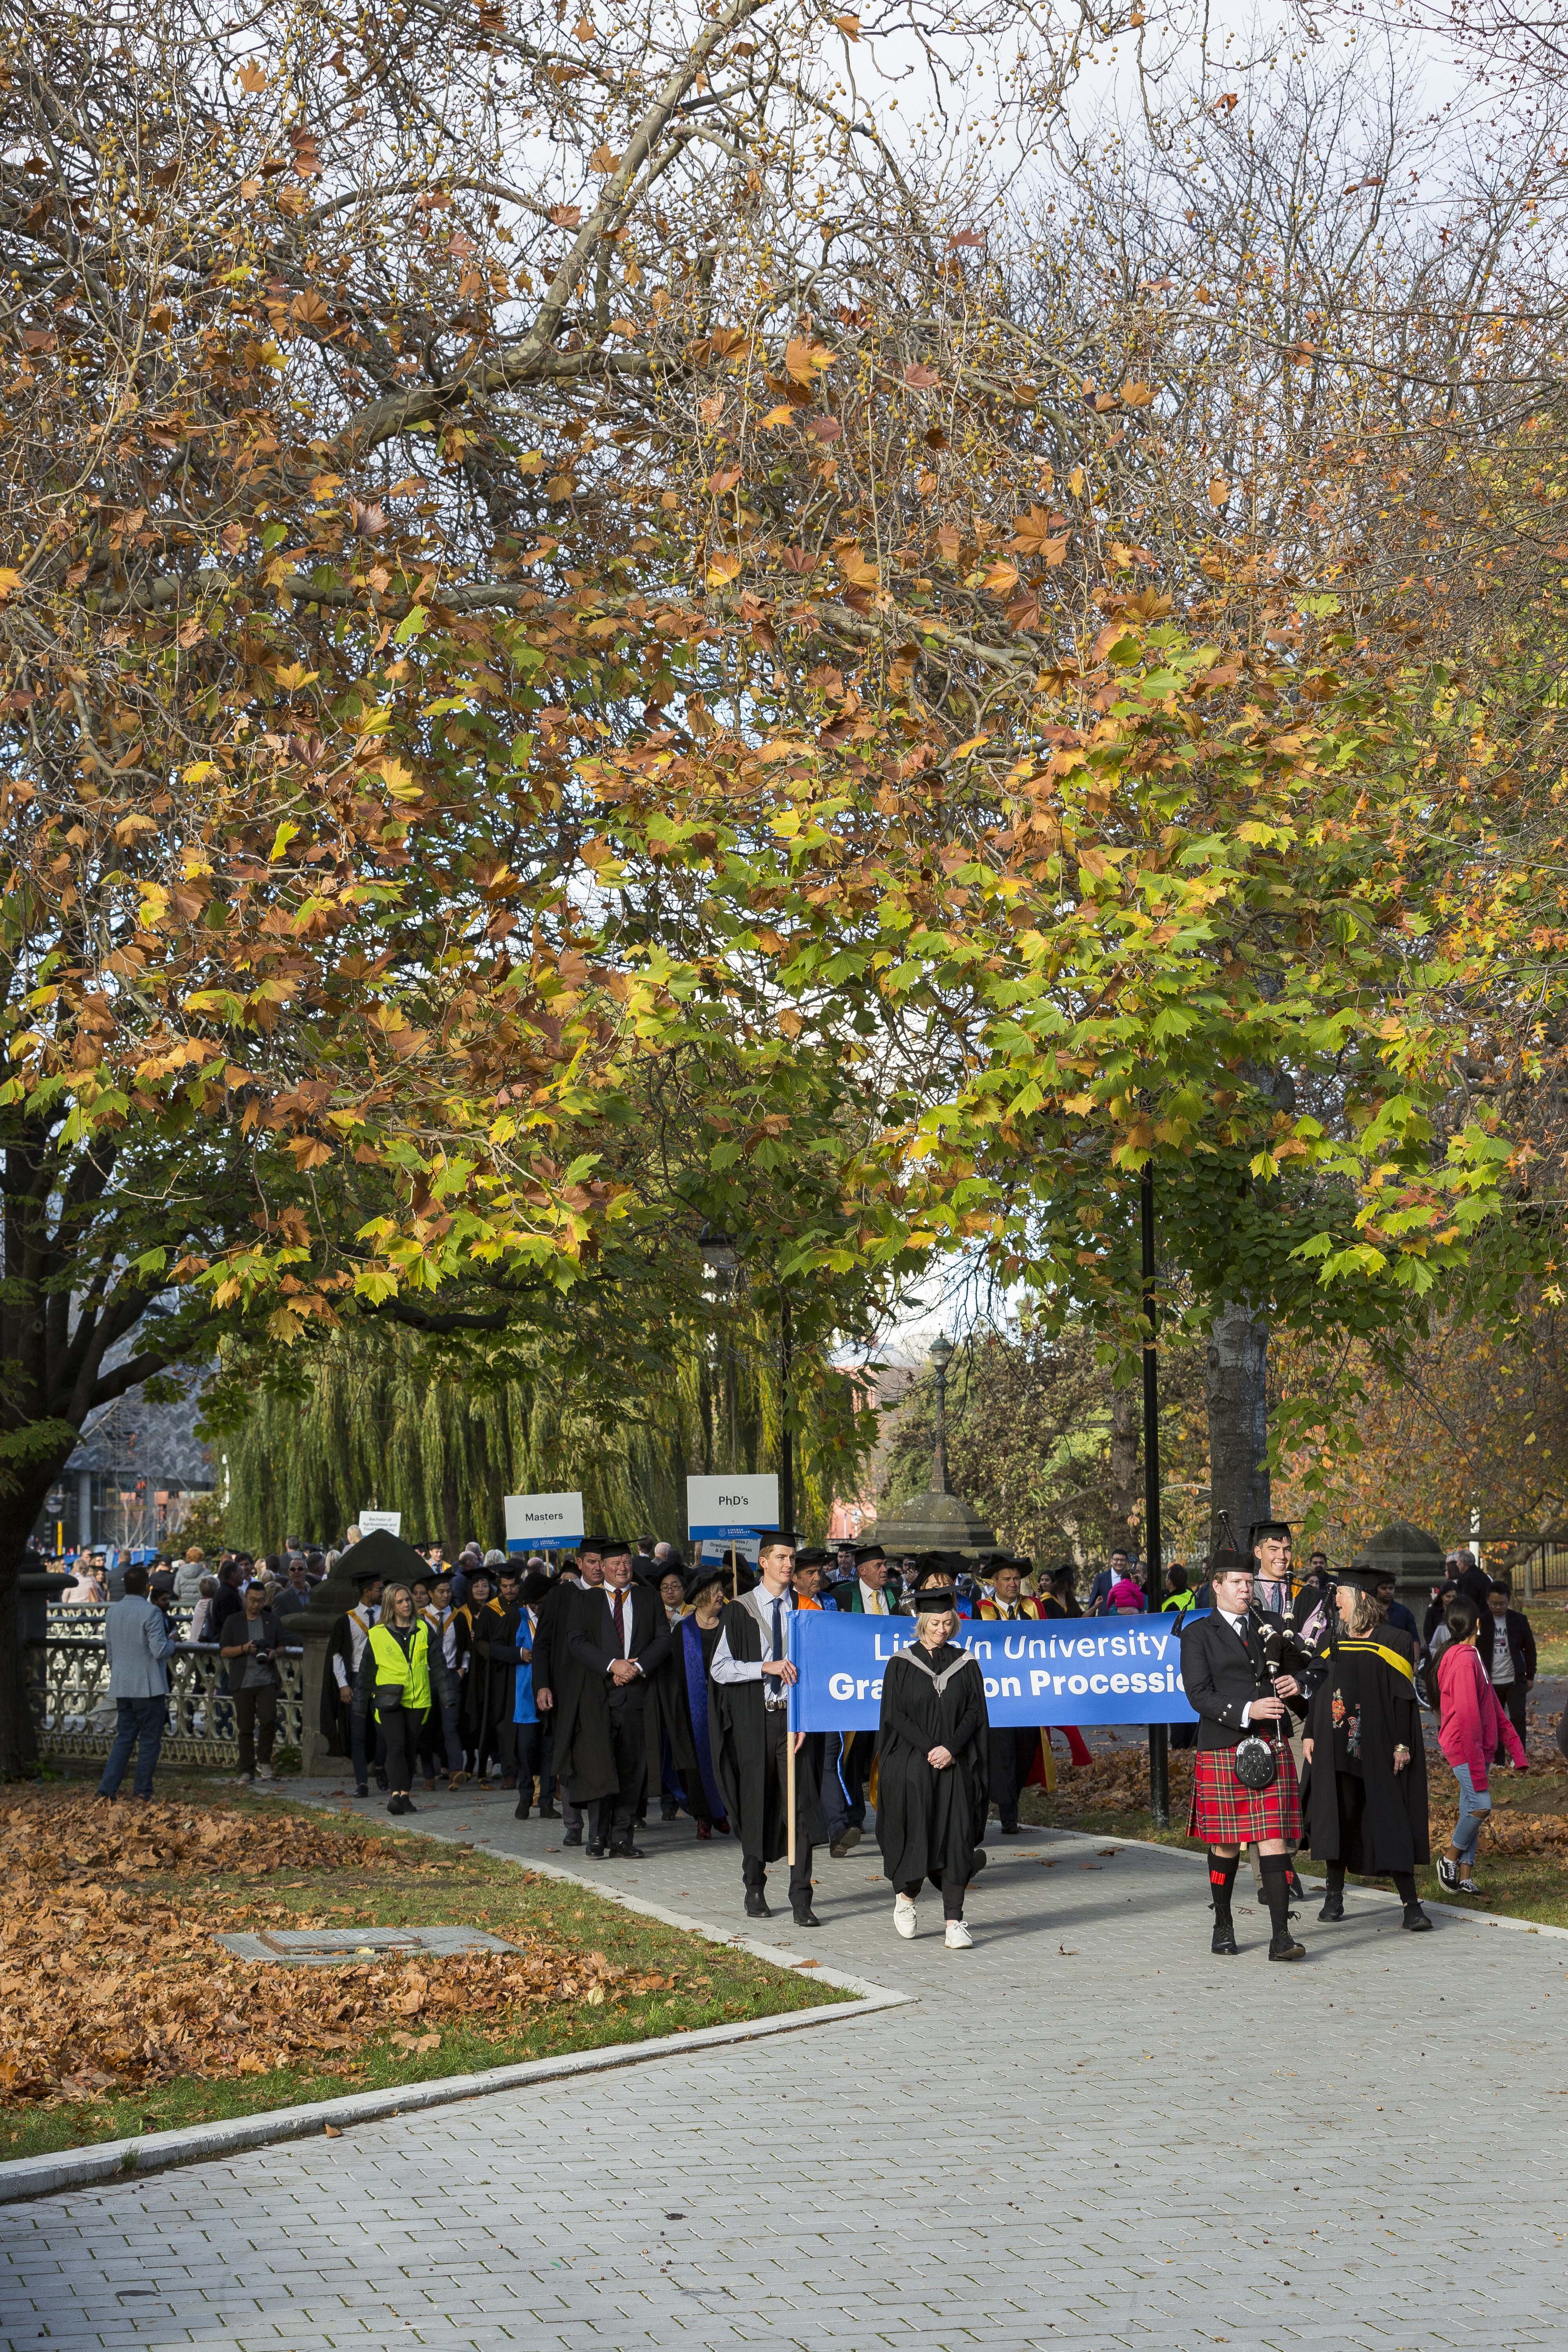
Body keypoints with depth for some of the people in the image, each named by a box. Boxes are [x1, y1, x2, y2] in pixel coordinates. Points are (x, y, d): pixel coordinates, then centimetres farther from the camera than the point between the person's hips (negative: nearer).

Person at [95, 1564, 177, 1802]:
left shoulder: (112, 1611, 7)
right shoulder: (151, 1612, -15)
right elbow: (160, 1651, -19)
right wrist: (172, 1641, 1)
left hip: (121, 1687, 6)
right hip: (149, 1686, -6)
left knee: (124, 1738, 12)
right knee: (150, 1740, 5)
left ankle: (107, 1789, 4)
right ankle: (142, 1792, 8)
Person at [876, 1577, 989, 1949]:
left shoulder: (966, 1664, 7)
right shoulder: (902, 1664, 2)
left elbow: (975, 1714, 3)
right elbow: (896, 1715, -3)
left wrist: (951, 1749, -11)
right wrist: (929, 1749, -13)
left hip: (956, 1767, 1)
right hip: (911, 1765, -1)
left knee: (956, 1839, -5)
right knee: (915, 1833, -3)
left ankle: (954, 1920, -4)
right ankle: (905, 1895, 24)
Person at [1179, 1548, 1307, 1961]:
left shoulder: (1272, 1628, 14)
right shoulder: (1198, 1634, 1)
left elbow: (1291, 1674, 24)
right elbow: (1199, 1695, -9)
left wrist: (1296, 1686, -1)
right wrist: (1247, 1710, -21)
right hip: (1222, 1749, -2)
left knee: (1274, 1838, -6)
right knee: (1226, 1843, 6)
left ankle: (1281, 1936, -10)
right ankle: (1223, 1924, 25)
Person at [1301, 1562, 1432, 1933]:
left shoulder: (1393, 1642, -3)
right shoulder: (1331, 1641, 10)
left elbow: (1405, 1696, -5)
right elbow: (1317, 1690, 14)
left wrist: (1403, 1745, -10)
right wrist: (1310, 1734, 6)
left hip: (1379, 1749, -4)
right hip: (1336, 1747, 4)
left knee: (1391, 1824, -5)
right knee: (1337, 1817, 5)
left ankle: (1410, 1905, -2)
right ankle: (1334, 1895, 16)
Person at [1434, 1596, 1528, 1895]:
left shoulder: (1471, 1657, 15)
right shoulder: (1463, 1660, -18)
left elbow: (1493, 1710, 18)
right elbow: (1467, 1717, -22)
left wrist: (1517, 1750, 15)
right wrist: (1478, 1770, -23)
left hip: (1480, 1747, 10)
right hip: (1464, 1747, -10)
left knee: (1471, 1810, 9)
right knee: (1480, 1806, -16)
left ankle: (1465, 1877, 11)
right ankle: (1449, 1859, 2)